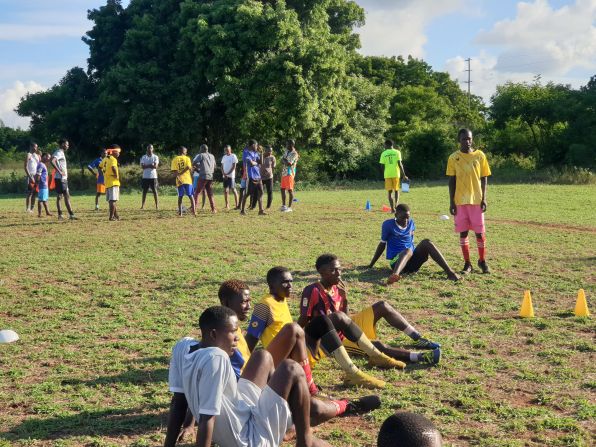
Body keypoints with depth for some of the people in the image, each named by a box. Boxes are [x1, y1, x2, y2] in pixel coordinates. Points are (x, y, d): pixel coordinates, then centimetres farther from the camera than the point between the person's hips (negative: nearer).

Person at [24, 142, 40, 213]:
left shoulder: (37, 155, 15)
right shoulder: (28, 155, -5)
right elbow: (25, 167, -12)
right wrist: (30, 177, -18)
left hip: (36, 176, 7)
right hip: (31, 176, -7)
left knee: (34, 193, 8)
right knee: (30, 192, -9)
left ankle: (32, 208, 12)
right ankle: (27, 208, -8)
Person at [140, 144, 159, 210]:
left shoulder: (155, 157, 2)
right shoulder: (143, 157, 7)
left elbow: (155, 166, -11)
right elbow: (142, 166, -7)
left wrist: (146, 166, -10)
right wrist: (151, 165, -13)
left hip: (153, 176, -1)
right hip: (145, 177, 1)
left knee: (154, 191, 1)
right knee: (144, 191, 3)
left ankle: (156, 205, 4)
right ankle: (142, 205, 5)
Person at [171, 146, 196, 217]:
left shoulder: (174, 159, 4)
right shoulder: (187, 158, 2)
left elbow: (174, 170, -6)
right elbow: (189, 167, -15)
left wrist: (178, 179, -10)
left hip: (180, 181, 1)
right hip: (187, 180, -1)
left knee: (180, 196, 10)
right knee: (191, 196, 7)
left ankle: (180, 212, 5)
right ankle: (193, 210, -3)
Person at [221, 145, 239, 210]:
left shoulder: (233, 156, -4)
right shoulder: (224, 157, 14)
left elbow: (234, 166, -8)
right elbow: (222, 166, 12)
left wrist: (228, 174, -12)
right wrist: (224, 174, -4)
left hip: (231, 176, -6)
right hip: (225, 176, 6)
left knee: (233, 189, -8)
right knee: (225, 190, 4)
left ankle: (236, 205, -4)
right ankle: (227, 205, 9)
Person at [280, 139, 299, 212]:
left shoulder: (294, 154, -14)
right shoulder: (287, 151, 14)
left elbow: (289, 164, -21)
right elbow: (282, 160, 16)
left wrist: (284, 160, -6)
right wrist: (285, 162, -4)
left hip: (289, 173, -9)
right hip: (284, 173, 9)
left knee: (290, 190, -6)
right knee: (283, 189, 12)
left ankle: (289, 207, -4)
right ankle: (283, 205, 21)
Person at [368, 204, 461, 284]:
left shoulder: (411, 223, 10)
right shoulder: (388, 224, -3)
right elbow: (382, 244, 5)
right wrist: (371, 265, 9)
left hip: (412, 262, 5)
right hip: (396, 261, -4)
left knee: (426, 242, -21)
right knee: (408, 251, -38)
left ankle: (449, 272, -30)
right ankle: (395, 274, -71)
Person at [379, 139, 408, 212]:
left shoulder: (384, 154, 3)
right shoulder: (397, 152, 1)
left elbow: (383, 166, 1)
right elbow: (399, 164, -5)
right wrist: (404, 175, -2)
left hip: (387, 174, 0)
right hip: (396, 174, 0)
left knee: (389, 191, 7)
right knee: (396, 190, 15)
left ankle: (392, 208, -2)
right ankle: (396, 205, 1)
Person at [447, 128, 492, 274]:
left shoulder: (480, 155, 1)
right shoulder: (453, 157, 1)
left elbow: (484, 178, 3)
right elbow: (451, 180, 3)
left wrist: (484, 199, -3)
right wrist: (451, 202, -2)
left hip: (476, 200, 0)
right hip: (460, 201, 1)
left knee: (480, 232, 1)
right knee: (463, 232, 4)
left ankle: (482, 261, 19)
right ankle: (467, 263, 12)